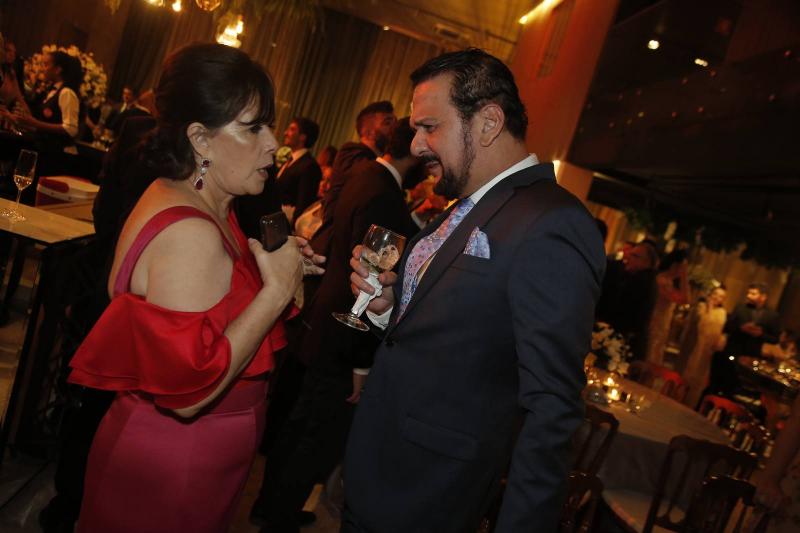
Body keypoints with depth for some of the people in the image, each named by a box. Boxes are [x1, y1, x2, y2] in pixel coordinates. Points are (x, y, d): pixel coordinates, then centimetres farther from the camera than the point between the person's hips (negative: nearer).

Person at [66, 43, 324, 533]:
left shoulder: (184, 198, 1)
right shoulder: (189, 235, -28)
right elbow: (187, 391, -32)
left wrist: (279, 266, -1)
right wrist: (277, 290, -27)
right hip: (173, 470, -9)